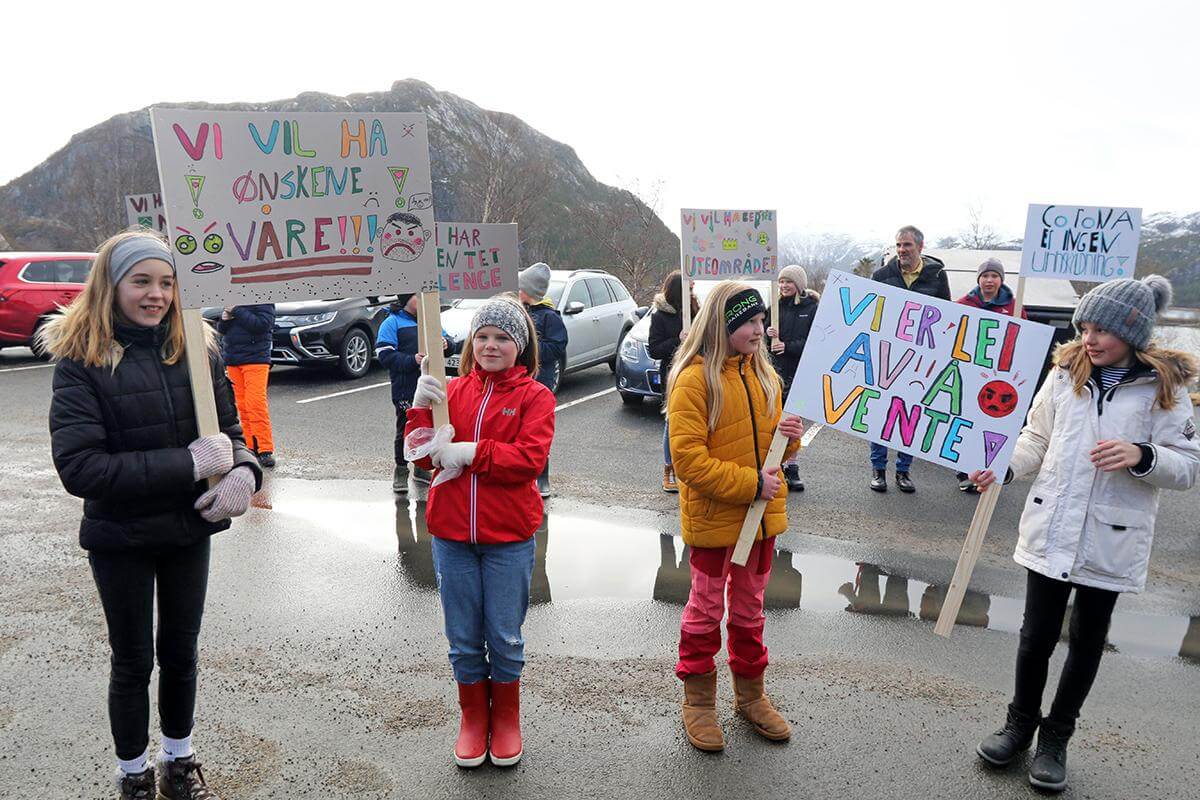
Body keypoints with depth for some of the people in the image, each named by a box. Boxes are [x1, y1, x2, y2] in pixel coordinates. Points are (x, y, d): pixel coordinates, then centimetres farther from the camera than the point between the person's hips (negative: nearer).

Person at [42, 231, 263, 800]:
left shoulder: (196, 349, -3)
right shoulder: (81, 360, -14)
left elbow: (229, 428, 1)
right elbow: (78, 468, -22)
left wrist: (244, 471, -22)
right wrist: (189, 464, -28)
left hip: (189, 530, 3)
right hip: (120, 539, -3)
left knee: (180, 651, 19)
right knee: (133, 662, 14)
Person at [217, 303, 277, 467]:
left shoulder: (263, 300, -4)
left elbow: (262, 324, -17)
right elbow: (221, 329, 19)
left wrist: (236, 311, -15)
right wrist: (224, 320, -3)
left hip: (255, 358, -6)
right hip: (231, 360, 6)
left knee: (256, 405, -12)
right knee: (242, 406, 6)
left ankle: (265, 450, -7)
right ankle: (251, 447, 13)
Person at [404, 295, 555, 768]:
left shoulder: (534, 396, -3)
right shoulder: (453, 391, 4)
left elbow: (530, 459, -15)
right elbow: (426, 457, 0)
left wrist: (470, 453, -18)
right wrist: (420, 409, -14)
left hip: (508, 538, -2)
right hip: (451, 535, 2)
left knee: (504, 639, 11)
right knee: (464, 640, 14)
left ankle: (506, 720, 34)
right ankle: (473, 719, 35)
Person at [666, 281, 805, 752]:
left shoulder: (763, 374, 7)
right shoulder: (695, 379, -16)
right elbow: (688, 458, -20)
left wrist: (789, 436, -7)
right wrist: (749, 483, -22)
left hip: (761, 514, 6)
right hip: (713, 516, -6)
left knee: (749, 608, 20)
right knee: (706, 610, 10)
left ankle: (750, 694, 36)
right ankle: (698, 701, 27)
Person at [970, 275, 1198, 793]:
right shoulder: (1066, 373, 0)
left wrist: (1141, 455, -25)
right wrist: (1005, 467, -11)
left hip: (1109, 541, -2)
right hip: (1049, 531, 2)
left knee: (1087, 641, 14)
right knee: (1037, 634, 12)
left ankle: (1056, 736, 33)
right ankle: (1021, 722, 34)